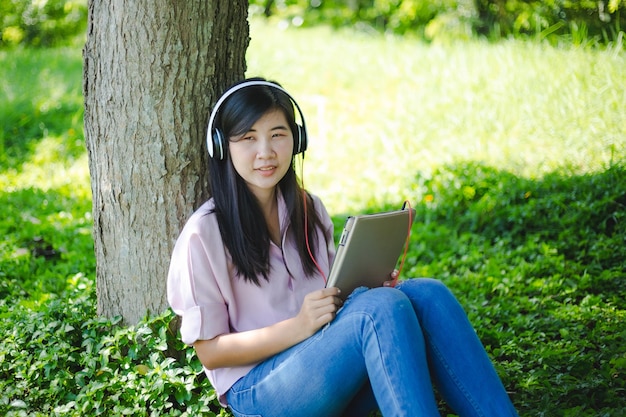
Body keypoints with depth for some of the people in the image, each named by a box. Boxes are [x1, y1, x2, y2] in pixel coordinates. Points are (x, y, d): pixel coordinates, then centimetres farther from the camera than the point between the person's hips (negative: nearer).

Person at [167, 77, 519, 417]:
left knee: (426, 293, -22)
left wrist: (370, 286, -1)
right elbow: (209, 351, -8)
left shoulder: (309, 210, 11)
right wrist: (298, 327, -21)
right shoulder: (205, 234, -8)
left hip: (330, 372, 6)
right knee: (384, 306, -31)